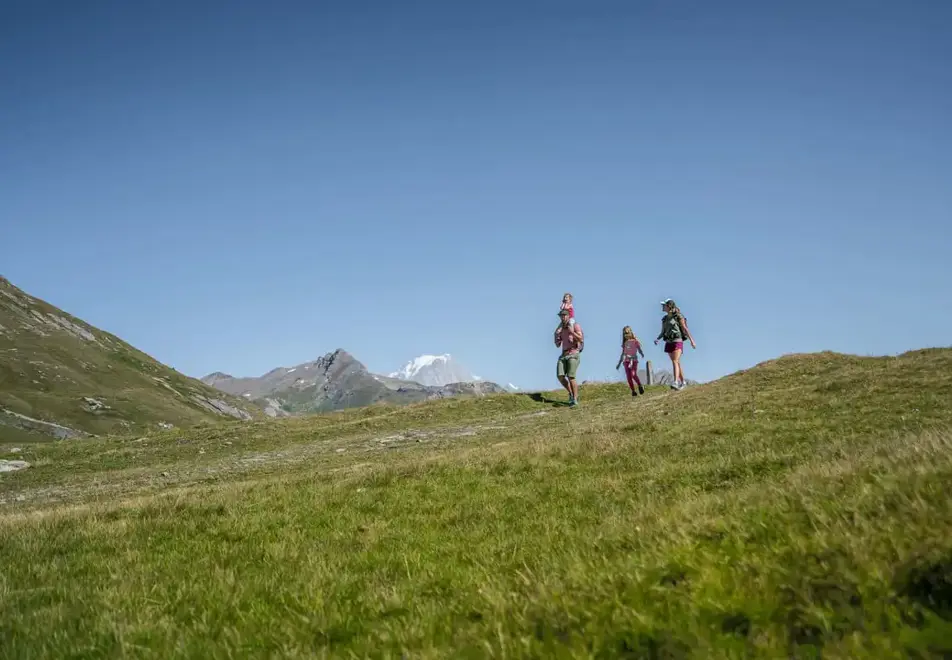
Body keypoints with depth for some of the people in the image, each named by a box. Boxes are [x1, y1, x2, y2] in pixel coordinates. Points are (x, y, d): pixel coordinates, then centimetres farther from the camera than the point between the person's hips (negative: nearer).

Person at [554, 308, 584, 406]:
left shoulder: (575, 326, 2)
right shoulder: (561, 329, 20)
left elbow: (581, 339, -11)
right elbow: (558, 345, 18)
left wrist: (572, 332, -21)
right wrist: (556, 334, 3)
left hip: (573, 354, -6)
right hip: (563, 355, 6)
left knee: (571, 376, -18)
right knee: (560, 376, -11)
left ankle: (575, 399, -10)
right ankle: (571, 393, 9)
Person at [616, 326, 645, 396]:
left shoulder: (635, 341, 4)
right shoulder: (625, 343, 15)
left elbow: (639, 350, 4)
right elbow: (622, 354, 20)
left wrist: (642, 353, -16)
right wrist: (619, 364, 20)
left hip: (634, 360, -4)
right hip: (626, 361, 4)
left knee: (633, 374, -21)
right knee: (629, 377, -5)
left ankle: (640, 386, 2)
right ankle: (633, 391, 2)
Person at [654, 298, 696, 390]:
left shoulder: (678, 316, -6)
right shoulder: (665, 319, 13)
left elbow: (685, 329, -9)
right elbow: (663, 332, 15)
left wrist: (692, 341, -12)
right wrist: (657, 339, -4)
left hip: (677, 342, -7)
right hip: (668, 343, 7)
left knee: (675, 362, -21)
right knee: (677, 363, 13)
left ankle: (676, 382, -31)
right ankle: (682, 381, 24)